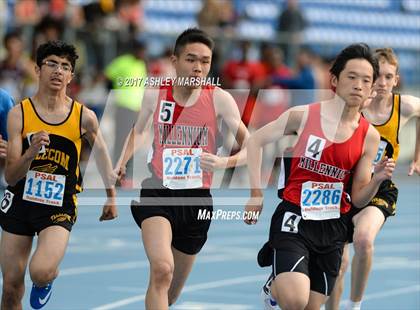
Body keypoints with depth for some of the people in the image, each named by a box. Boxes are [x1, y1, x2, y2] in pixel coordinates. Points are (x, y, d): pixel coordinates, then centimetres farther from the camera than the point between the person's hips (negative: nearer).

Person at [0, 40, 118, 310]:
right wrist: (30, 153, -29)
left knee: (40, 272, -26)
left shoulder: (84, 117, -6)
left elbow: (101, 151, 15)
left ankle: (50, 277, 11)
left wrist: (111, 196, 23)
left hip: (60, 208, -1)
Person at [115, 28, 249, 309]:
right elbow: (138, 131, 22)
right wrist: (121, 165, 7)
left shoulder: (219, 99, -5)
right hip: (157, 194, -1)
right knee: (162, 269, -29)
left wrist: (223, 162, -27)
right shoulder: (156, 95, 0)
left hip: (197, 201, 1)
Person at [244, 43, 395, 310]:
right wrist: (256, 193, 0)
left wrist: (378, 179, -16)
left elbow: (358, 199, 5)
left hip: (333, 227, 4)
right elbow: (255, 141, 6)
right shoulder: (304, 116, -7)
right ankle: (275, 287, 12)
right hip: (295, 219, -4)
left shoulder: (369, 137, 1)